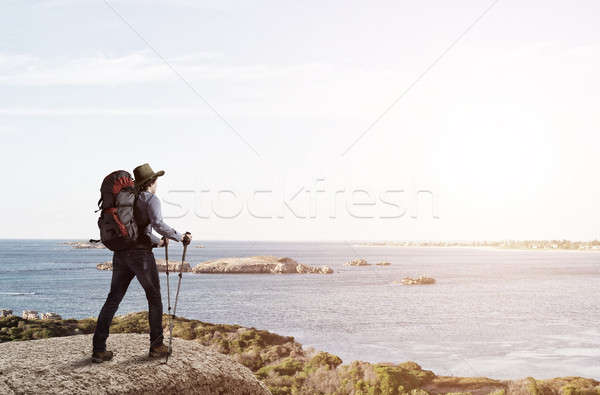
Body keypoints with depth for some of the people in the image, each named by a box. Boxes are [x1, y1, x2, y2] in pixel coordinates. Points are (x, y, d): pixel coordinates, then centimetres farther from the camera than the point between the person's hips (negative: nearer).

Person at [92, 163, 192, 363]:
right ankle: (156, 346, 13)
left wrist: (157, 241, 41)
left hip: (120, 254, 6)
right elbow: (158, 224, -22)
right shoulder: (151, 200, -4)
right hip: (140, 254, -6)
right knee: (154, 298, 9)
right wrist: (179, 236, -10)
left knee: (113, 300, 7)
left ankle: (98, 349, 2)